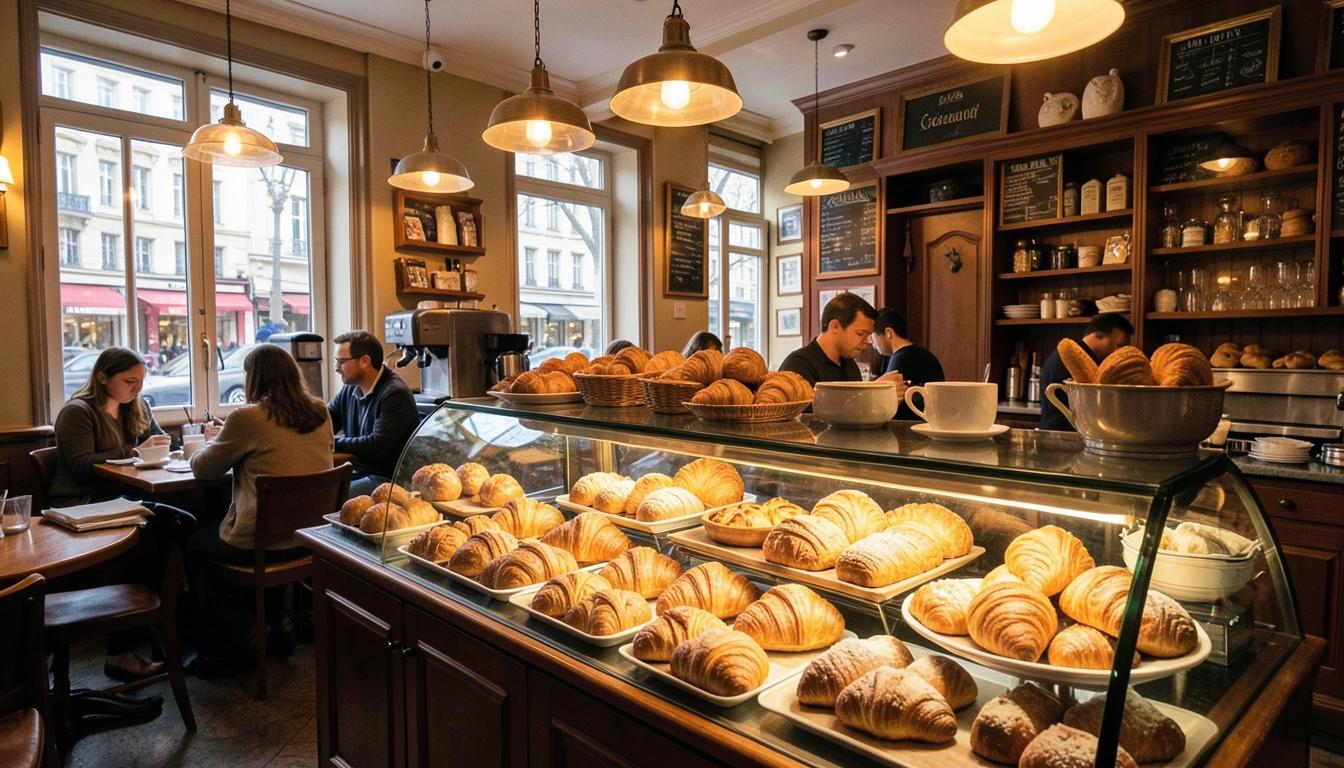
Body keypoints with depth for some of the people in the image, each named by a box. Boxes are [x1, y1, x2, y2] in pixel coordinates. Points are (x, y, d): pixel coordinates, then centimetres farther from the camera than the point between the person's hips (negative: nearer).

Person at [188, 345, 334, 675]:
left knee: (196, 546, 25)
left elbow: (202, 468, -1)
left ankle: (234, 645, 30)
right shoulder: (321, 415, 1)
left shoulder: (247, 418, -15)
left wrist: (212, 438, 20)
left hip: (259, 545, -6)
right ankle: (276, 625, 32)